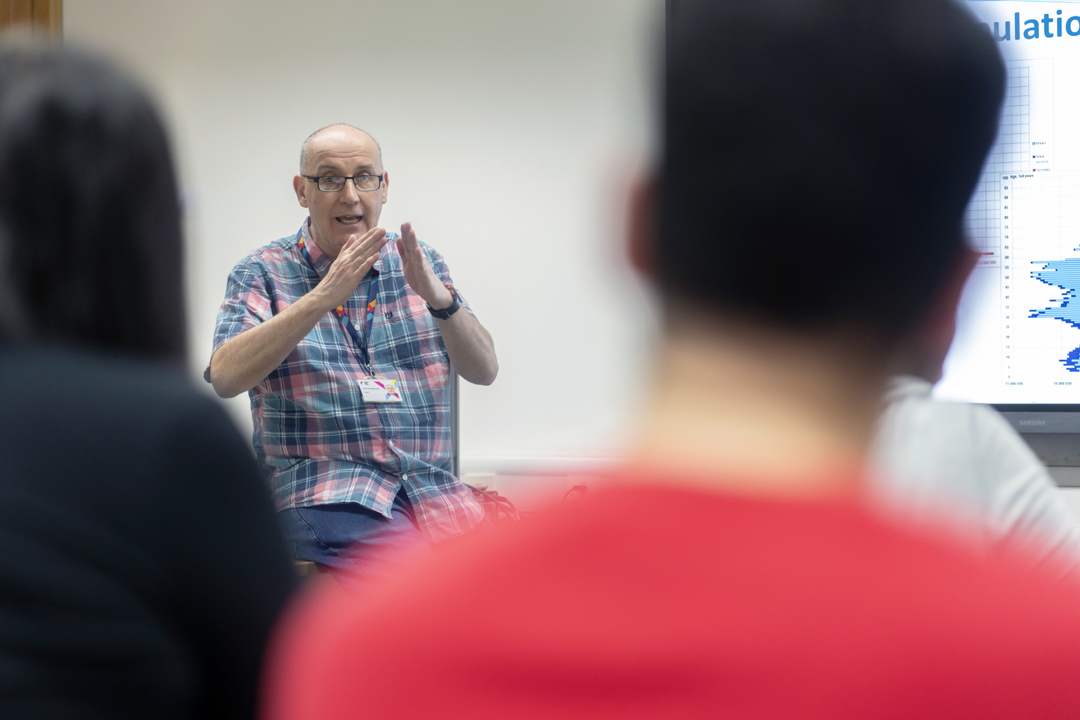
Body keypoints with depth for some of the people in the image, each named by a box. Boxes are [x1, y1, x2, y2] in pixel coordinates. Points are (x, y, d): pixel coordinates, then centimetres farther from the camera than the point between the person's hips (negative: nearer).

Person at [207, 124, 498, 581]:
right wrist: (323, 296, -19)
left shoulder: (418, 264, 17)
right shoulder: (263, 273, 7)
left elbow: (485, 371, 7)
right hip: (321, 489, -4)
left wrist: (439, 298, -13)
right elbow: (225, 377, -12)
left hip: (431, 487, 4)